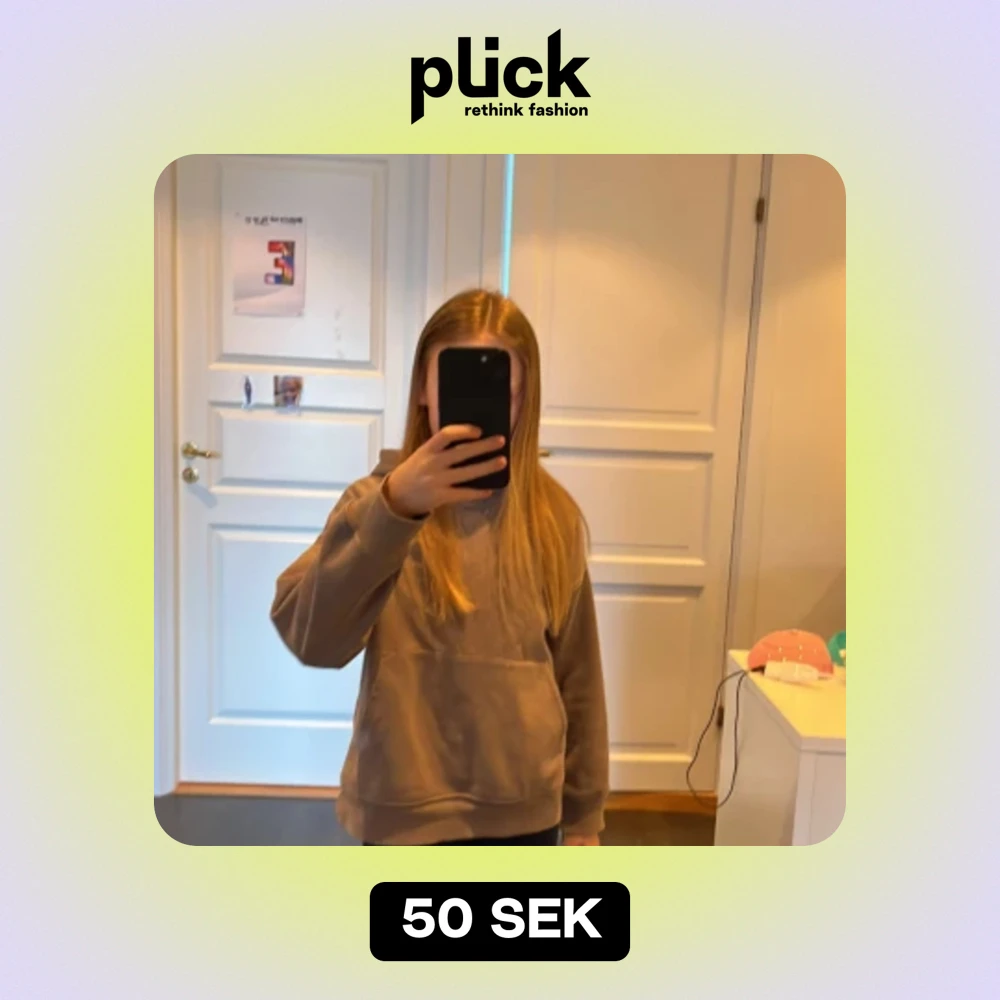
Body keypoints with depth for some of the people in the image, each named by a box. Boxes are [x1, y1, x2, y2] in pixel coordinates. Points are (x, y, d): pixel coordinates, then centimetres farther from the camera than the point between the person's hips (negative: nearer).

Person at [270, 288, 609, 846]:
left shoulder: (553, 518, -5)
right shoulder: (380, 502, -12)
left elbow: (578, 674, 2)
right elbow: (307, 632, -29)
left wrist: (585, 811, 8)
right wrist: (392, 507, -43)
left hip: (524, 811, 3)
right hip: (406, 810, -2)